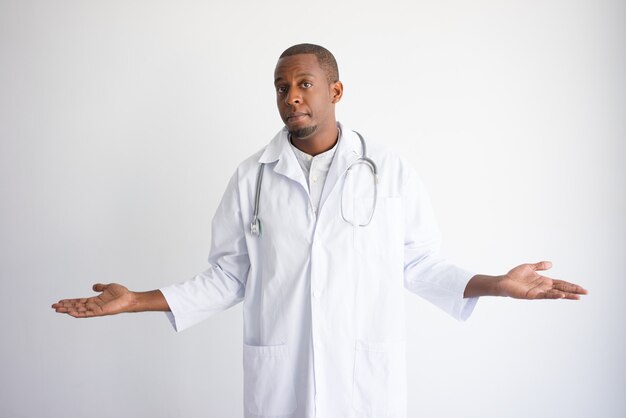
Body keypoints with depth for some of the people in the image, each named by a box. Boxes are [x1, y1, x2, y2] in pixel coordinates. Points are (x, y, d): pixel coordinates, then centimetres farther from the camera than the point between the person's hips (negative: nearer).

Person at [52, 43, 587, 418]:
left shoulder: (390, 170, 0)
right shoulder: (251, 177, 2)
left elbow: (418, 263, 4)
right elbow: (230, 275, 5)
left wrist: (496, 284, -7)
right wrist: (136, 300, -2)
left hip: (369, 375, 0)